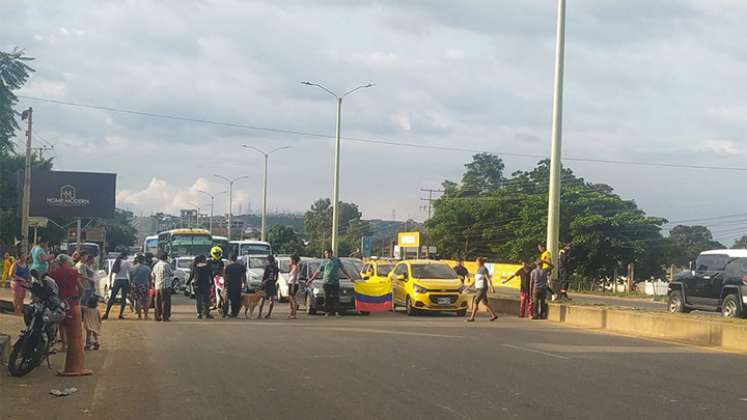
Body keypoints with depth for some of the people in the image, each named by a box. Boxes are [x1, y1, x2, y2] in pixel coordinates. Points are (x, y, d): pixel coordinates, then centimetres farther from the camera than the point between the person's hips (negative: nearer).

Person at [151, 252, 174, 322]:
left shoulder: (156, 265, 11)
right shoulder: (166, 265, -10)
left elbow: (152, 276, 17)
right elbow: (172, 274, -5)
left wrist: (153, 283, 28)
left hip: (157, 286, 7)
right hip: (165, 286, -7)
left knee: (158, 302, 11)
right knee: (165, 302, -4)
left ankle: (157, 317, 13)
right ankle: (165, 317, -6)